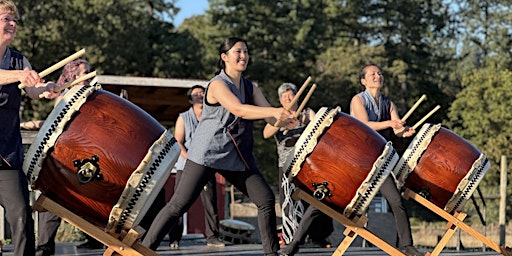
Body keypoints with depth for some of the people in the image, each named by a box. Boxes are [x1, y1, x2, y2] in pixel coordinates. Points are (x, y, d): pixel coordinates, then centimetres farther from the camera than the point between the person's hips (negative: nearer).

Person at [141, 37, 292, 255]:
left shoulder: (250, 88, 11)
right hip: (207, 154, -7)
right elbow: (238, 109, -28)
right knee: (179, 205, -8)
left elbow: (271, 118, 0)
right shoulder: (218, 84, -10)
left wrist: (287, 118, -22)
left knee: (266, 199, -3)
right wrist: (273, 112, -38)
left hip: (238, 157, 7)